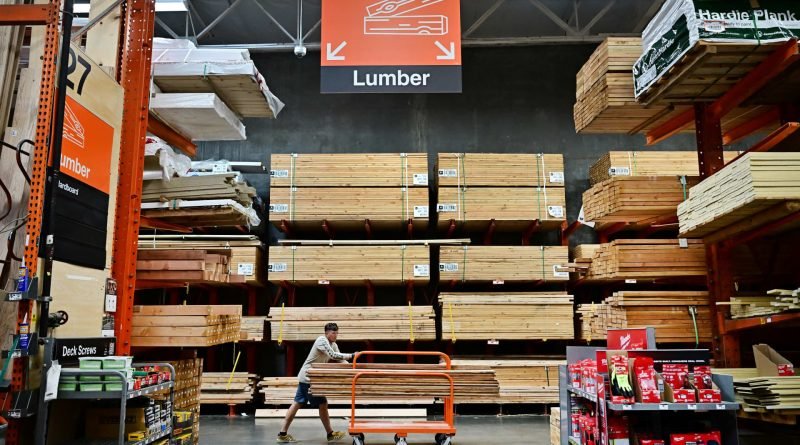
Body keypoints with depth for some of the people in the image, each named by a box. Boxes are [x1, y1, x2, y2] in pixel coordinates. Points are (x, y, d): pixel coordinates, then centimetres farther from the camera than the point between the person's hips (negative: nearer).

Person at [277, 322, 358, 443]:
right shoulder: (322, 340, -17)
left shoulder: (333, 344, 11)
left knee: (297, 403, 9)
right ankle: (330, 434, 8)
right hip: (309, 378, -9)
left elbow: (340, 359, 8)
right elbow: (333, 355, -29)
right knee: (322, 404, -3)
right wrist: (350, 356, -29)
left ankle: (283, 434, 13)